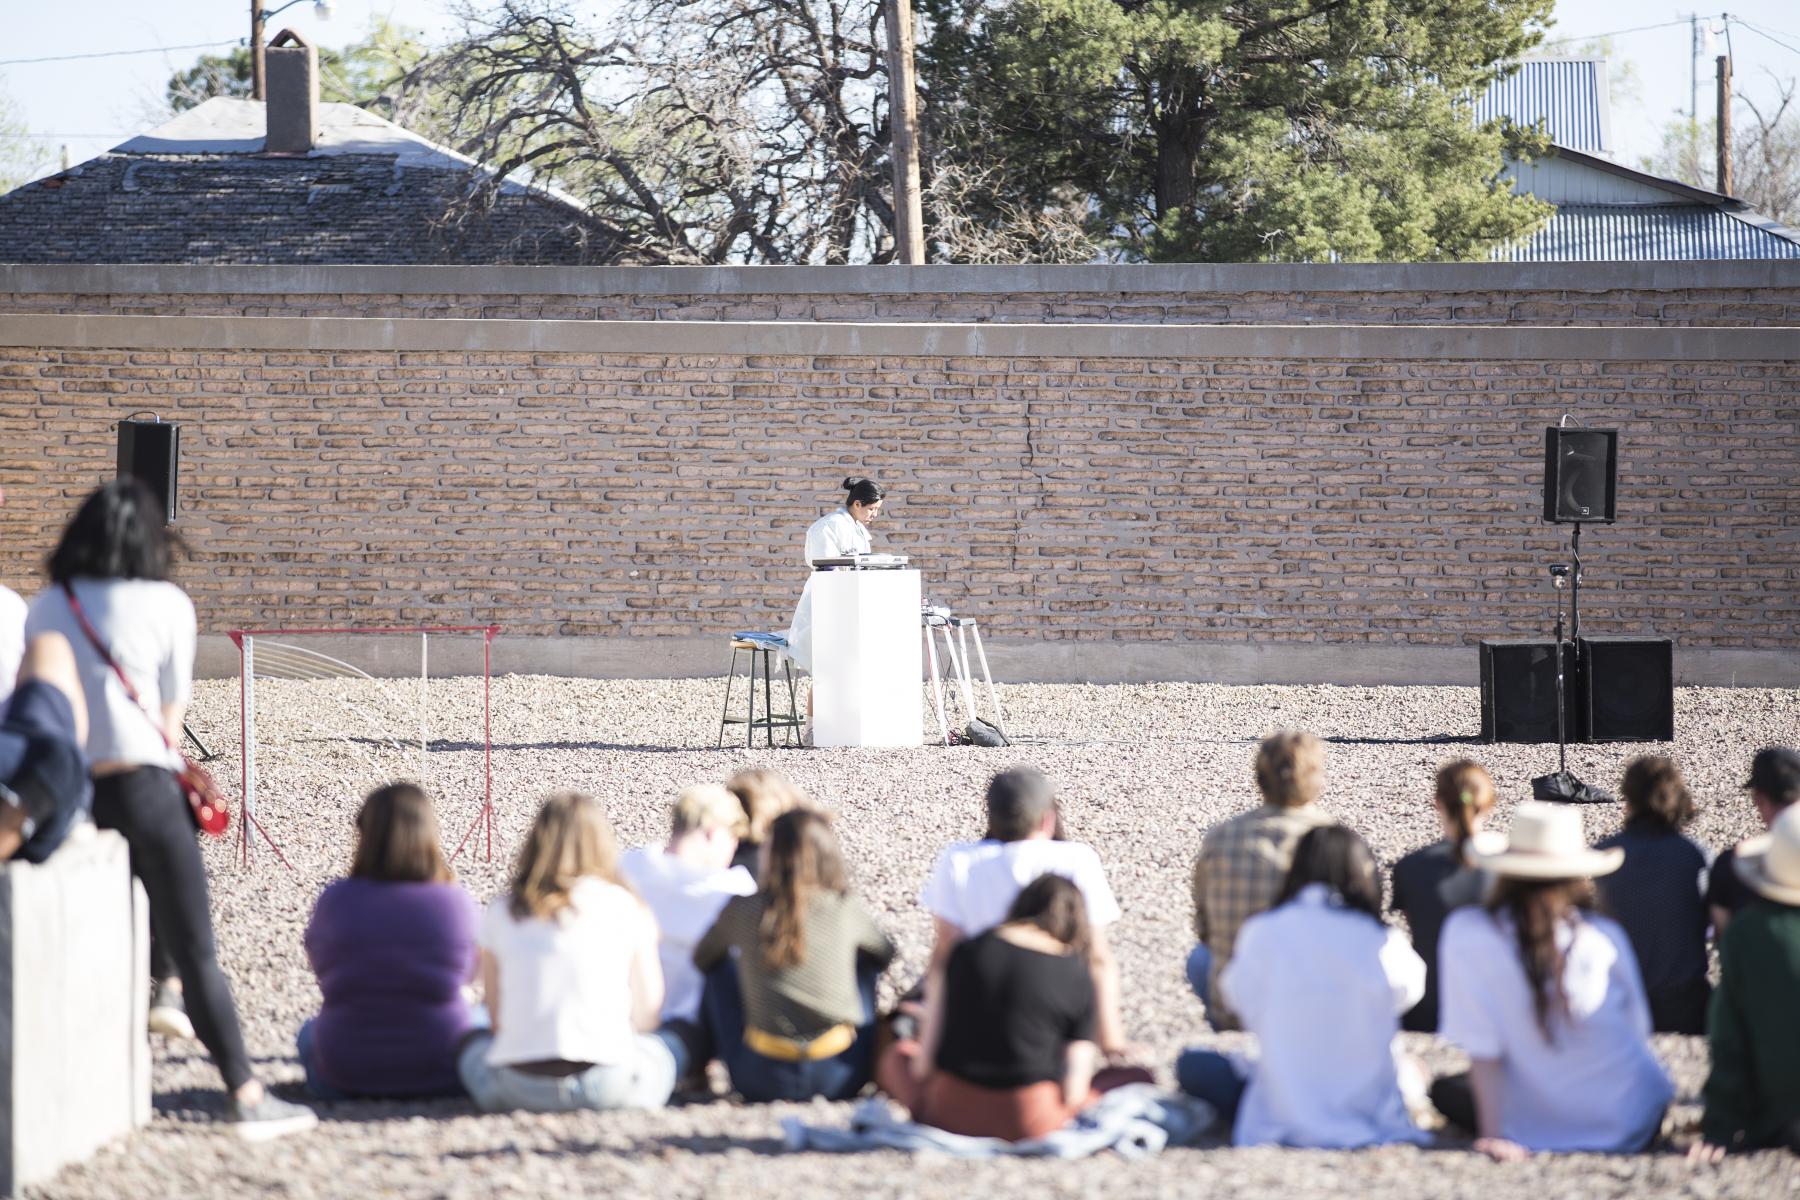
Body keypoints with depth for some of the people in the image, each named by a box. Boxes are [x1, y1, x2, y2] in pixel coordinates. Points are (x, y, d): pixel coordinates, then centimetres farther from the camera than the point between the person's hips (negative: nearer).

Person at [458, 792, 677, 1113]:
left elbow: (498, 1020, 11)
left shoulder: (500, 912, 7)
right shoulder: (626, 908, 2)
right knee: (659, 1049, 32)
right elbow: (645, 1016, 8)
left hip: (519, 1087, 1)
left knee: (474, 1042, 33)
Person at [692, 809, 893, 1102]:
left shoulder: (741, 910, -6)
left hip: (765, 1083, 0)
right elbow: (885, 954, 18)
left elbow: (702, 957, 16)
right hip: (840, 1080, 0)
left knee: (721, 967, 22)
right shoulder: (847, 911, -5)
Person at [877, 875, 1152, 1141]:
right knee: (1137, 1079, 10)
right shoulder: (1077, 978, -5)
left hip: (949, 1112, 3)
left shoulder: (968, 950, 2)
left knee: (899, 1054, 33)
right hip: (1029, 1122, -2)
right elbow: (1073, 1092, -6)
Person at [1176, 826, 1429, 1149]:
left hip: (1284, 1119, -3)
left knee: (1193, 1063, 18)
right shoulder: (1382, 943, -10)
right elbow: (1409, 988, 10)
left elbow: (1236, 994, 3)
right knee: (1407, 1070, 36)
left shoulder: (1263, 933, -11)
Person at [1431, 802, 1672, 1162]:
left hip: (1536, 1128, -2)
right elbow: (1638, 1028, 1)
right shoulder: (1606, 936, -9)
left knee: (1445, 1089, 27)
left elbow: (1482, 1050, -15)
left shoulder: (1468, 933, -15)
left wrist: (1492, 1134, -12)